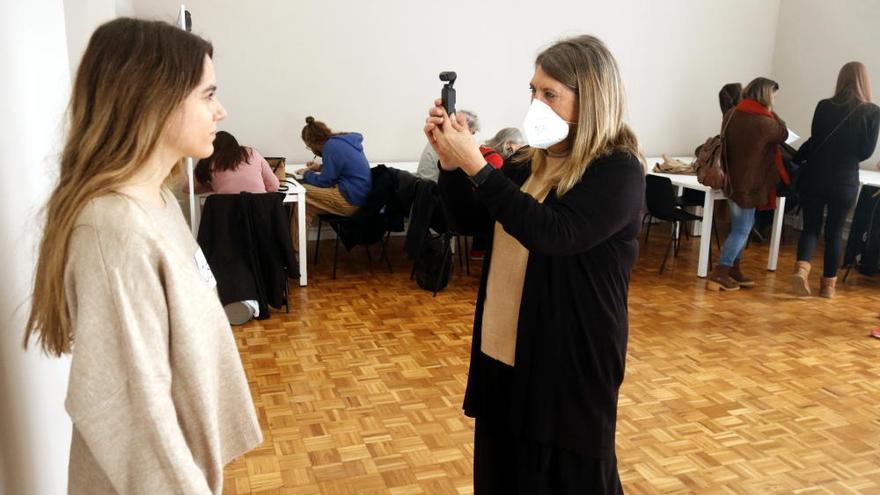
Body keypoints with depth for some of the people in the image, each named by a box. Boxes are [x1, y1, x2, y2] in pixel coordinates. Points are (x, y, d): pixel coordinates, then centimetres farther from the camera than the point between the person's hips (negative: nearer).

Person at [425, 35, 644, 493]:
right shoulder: (532, 161, 5)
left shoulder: (619, 170, -14)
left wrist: (476, 167, -27)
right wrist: (451, 162, -7)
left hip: (571, 353, -7)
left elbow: (553, 233, -27)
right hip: (508, 347, 7)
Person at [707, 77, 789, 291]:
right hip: (748, 183, -8)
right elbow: (783, 135, 0)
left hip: (733, 179, 8)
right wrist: (771, 113, 5)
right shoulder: (763, 122, -19)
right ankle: (719, 275, 0)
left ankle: (734, 270, 24)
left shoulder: (731, 114, 0)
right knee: (741, 230, 0)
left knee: (741, 227, 18)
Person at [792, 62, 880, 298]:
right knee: (835, 231, 11)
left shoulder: (824, 106, -4)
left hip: (814, 177, 1)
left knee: (810, 226, 11)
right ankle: (829, 284, 18)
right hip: (845, 181, 0)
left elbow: (814, 142, -4)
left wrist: (795, 158, 12)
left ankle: (801, 268, -13)